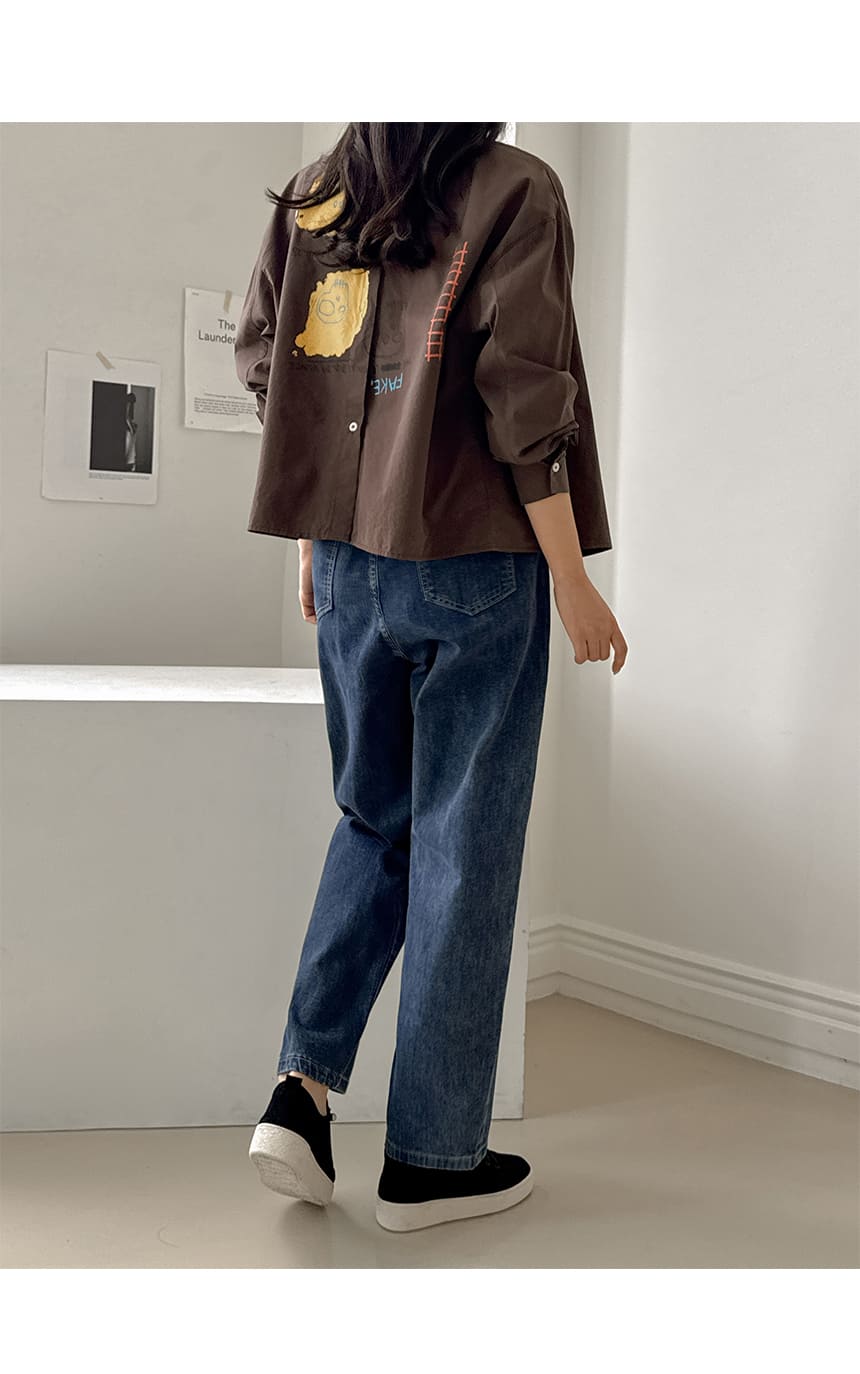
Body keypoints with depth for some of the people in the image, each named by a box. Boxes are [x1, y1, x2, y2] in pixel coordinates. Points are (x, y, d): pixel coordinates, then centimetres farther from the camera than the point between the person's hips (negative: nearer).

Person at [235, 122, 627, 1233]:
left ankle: (303, 1087, 10)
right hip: (475, 567, -5)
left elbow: (266, 370, 10)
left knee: (375, 819, 20)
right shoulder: (514, 192, -6)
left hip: (347, 562, 5)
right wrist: (573, 583, -7)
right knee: (463, 846, 4)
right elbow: (523, 405, -13)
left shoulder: (307, 197, 9)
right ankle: (430, 1157, 15)